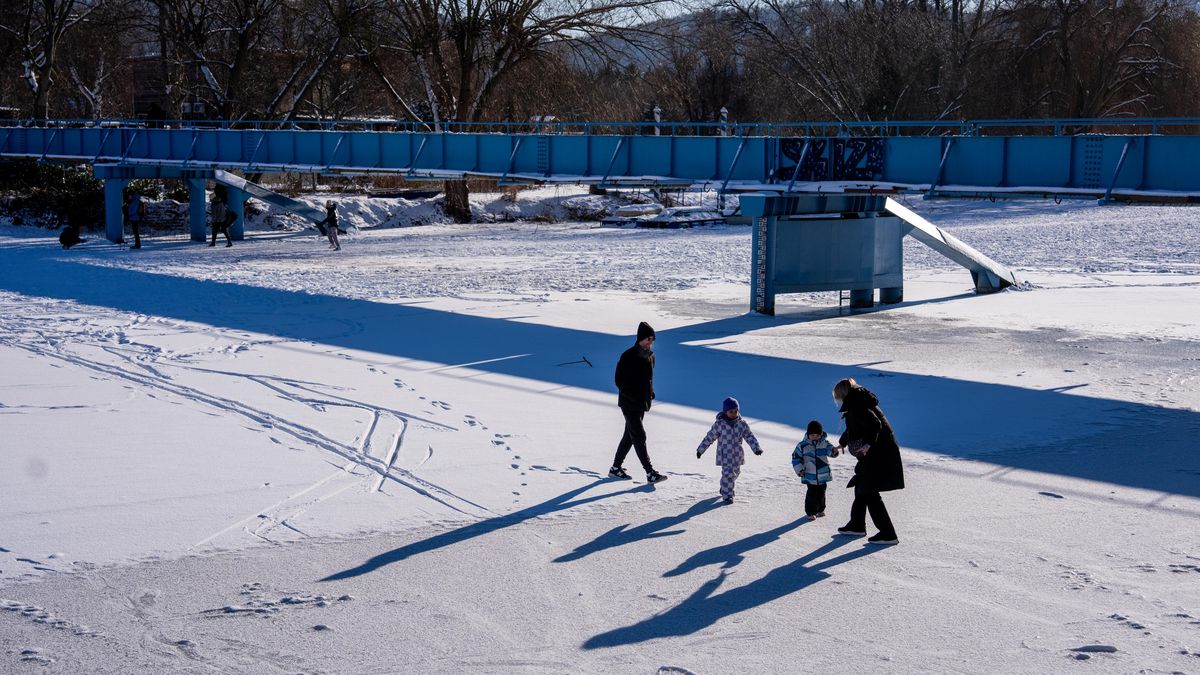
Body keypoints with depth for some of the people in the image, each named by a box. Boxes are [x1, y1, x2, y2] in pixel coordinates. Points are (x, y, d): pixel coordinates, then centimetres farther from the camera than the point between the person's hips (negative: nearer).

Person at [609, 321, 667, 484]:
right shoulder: (628, 356, -17)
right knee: (639, 437, -9)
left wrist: (650, 392, 4)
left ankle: (616, 468, 26)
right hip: (629, 403, -8)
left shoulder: (649, 356, 7)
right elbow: (619, 381, -17)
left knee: (630, 435, 14)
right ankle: (650, 473, -10)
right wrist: (635, 397, -20)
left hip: (641, 403, 8)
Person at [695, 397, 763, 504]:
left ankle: (724, 488, 46)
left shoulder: (742, 424, -4)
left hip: (737, 455, 5)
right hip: (725, 455, -5)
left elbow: (750, 437, -1)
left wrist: (756, 448, -15)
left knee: (735, 473, 20)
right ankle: (727, 495, -4)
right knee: (728, 474, -15)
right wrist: (700, 450, -1)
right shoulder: (719, 424, -12)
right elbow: (709, 437, -5)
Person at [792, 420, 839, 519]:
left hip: (823, 475, 2)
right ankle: (810, 512, 6)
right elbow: (796, 457, 0)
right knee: (811, 494, -4)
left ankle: (820, 510, 30)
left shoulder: (824, 443, -2)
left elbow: (830, 450, -15)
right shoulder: (802, 445, -6)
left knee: (821, 493, 14)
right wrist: (799, 469, -5)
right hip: (810, 476, -2)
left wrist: (834, 451, -39)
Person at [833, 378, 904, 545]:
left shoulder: (855, 405, -13)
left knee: (869, 493, -8)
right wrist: (841, 444, 51)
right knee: (861, 488, 21)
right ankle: (857, 526, 36)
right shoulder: (858, 403, 19)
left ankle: (888, 534, -8)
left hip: (878, 454, -10)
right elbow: (852, 429, 37)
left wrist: (868, 443, -35)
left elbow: (875, 424, -26)